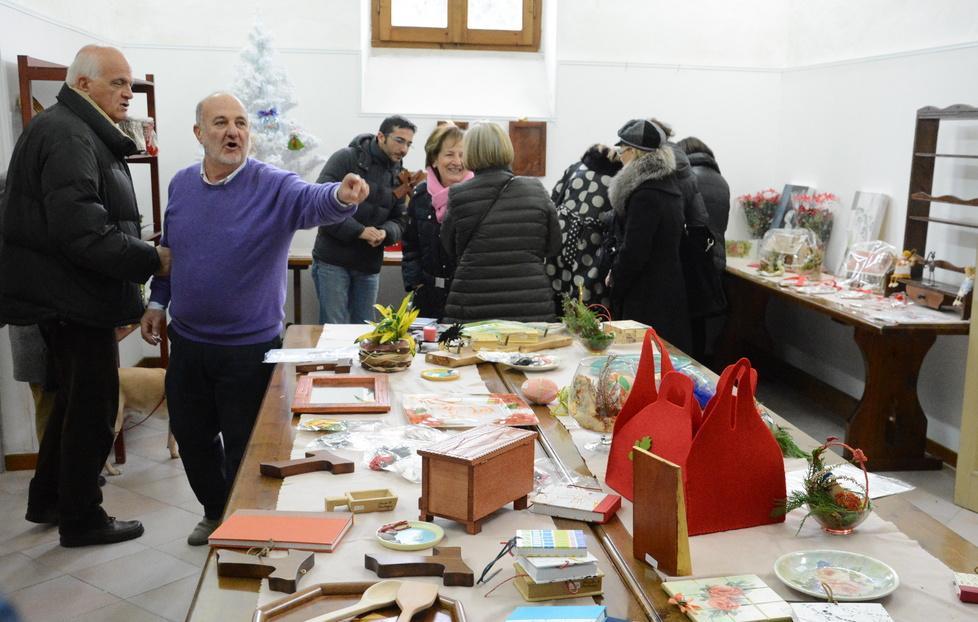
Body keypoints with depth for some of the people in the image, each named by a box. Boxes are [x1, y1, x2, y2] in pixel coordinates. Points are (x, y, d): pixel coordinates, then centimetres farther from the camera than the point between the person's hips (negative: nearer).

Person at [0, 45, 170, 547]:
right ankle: (81, 519, 14)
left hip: (65, 296, 11)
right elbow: (82, 230, -28)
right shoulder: (68, 137, -18)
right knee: (92, 409, 1)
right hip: (73, 298, -11)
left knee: (75, 400, 21)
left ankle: (47, 499, 36)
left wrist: (142, 254, 13)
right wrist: (151, 260, -21)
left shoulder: (84, 133, 17)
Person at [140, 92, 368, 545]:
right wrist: (157, 302, 13)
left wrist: (342, 196, -55)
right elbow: (169, 249, 15)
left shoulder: (273, 187, -14)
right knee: (191, 436, 19)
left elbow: (312, 201, -34)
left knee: (244, 446, 8)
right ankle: (215, 512, 42)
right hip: (186, 340, 5)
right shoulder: (182, 184, 3)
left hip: (249, 346, -5)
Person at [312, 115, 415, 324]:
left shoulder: (399, 175, 11)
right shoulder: (346, 158, -7)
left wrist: (385, 232, -13)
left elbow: (398, 220, 12)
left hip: (369, 266, 5)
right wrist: (359, 231, -21)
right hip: (333, 261, -5)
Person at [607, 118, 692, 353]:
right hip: (669, 289, 10)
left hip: (646, 300, -10)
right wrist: (617, 272, 14)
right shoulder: (668, 186, 13)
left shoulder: (645, 195, -19)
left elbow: (633, 252, -19)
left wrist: (615, 279, -3)